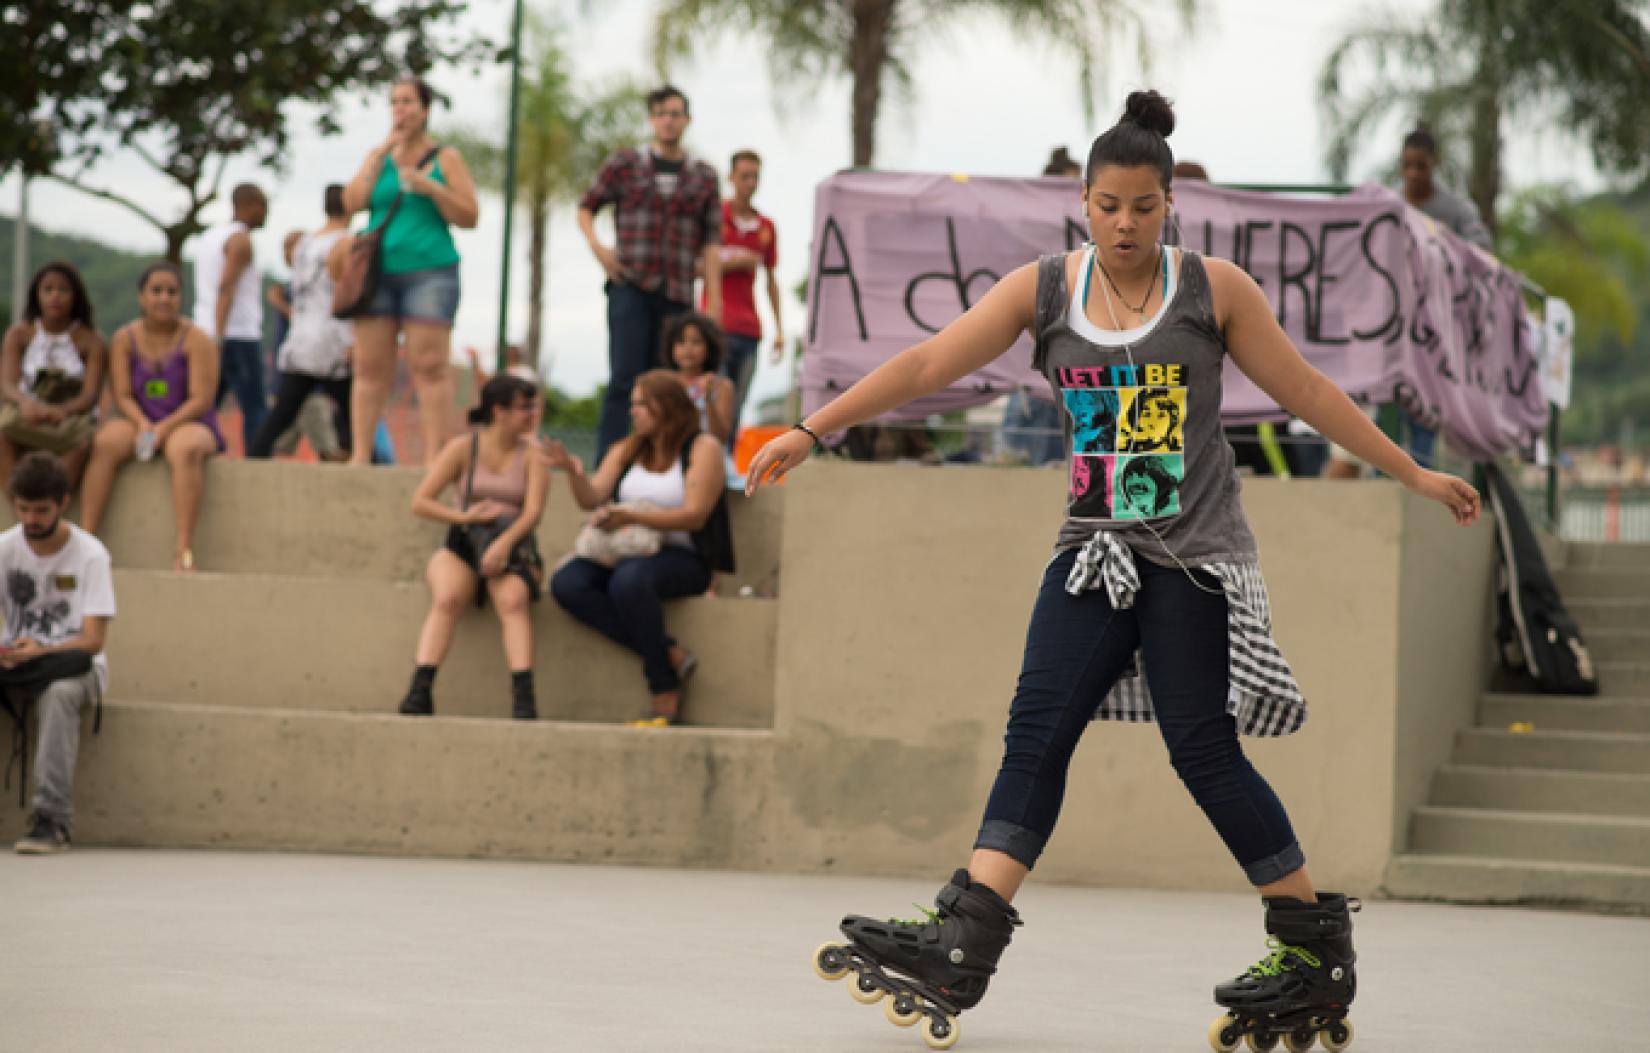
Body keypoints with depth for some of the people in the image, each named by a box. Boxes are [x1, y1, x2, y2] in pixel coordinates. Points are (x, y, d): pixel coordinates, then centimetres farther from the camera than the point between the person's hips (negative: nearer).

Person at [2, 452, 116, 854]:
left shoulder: (89, 554, -6)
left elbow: (94, 640, -12)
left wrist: (41, 651, -30)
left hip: (71, 661, -3)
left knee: (60, 692, -39)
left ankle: (52, 819, -36)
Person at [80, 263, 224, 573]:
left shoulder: (196, 340, -4)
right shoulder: (124, 340, 5)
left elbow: (201, 399, -11)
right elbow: (122, 395, 0)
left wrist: (163, 428, -22)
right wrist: (142, 425, -20)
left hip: (189, 423, -3)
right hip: (139, 422, 3)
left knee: (185, 450, -37)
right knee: (104, 443, -29)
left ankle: (184, 549, -43)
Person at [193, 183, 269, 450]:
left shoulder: (210, 236, 19)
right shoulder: (240, 240, -9)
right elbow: (225, 288, -20)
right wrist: (219, 340, -26)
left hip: (206, 331, 8)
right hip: (238, 336, -8)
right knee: (254, 409, -7)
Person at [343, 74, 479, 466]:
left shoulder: (446, 158, 7)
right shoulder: (378, 157, 17)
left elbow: (469, 217, 1)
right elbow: (352, 202, 2)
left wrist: (431, 187, -12)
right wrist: (383, 151, 0)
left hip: (428, 270, -3)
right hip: (378, 270, 4)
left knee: (429, 367, -10)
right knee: (370, 368, 0)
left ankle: (434, 456, -13)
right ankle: (360, 456, 1)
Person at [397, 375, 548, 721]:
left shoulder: (532, 452, 8)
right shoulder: (464, 448, 7)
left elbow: (533, 511, -6)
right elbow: (420, 502, 4)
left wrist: (504, 543, -23)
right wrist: (465, 516, -9)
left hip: (514, 547, 0)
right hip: (461, 548, 0)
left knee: (511, 600, -34)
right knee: (446, 599, -32)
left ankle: (523, 698, -44)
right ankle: (419, 692, -40)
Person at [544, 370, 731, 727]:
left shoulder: (703, 449, 0)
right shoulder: (626, 452, 18)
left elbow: (694, 516, -11)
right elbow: (592, 499, 7)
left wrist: (630, 516, -22)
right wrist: (572, 472, -14)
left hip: (684, 559, -6)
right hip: (625, 553, 6)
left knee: (629, 579, -39)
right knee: (566, 584, -24)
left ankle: (665, 697, -32)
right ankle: (670, 655, -27)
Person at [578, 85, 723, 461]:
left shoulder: (704, 176, 11)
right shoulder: (624, 165, 7)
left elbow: (710, 243, 8)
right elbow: (586, 207, 16)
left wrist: (715, 300, 1)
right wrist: (597, 247, -3)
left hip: (676, 293, 2)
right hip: (630, 286, -2)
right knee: (624, 378, -10)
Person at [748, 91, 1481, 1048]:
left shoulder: (1214, 290, -3)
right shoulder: (1044, 290, 3)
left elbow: (1307, 391, 4)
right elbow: (927, 365, -1)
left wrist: (1415, 476, 6)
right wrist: (812, 431, -7)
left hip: (1194, 556, -3)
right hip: (1095, 552, 3)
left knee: (1205, 752, -6)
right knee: (1037, 733, -6)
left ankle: (1317, 945, 8)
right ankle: (962, 950, -12)